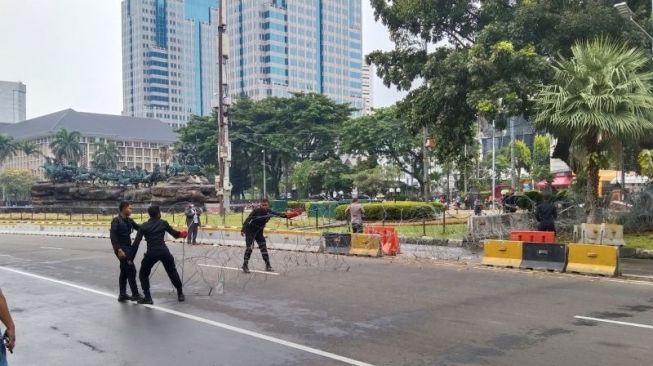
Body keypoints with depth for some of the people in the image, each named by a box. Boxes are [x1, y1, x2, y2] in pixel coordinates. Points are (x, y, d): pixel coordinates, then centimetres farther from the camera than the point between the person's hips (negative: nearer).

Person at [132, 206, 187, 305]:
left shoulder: (143, 226, 9)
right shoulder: (163, 223, 10)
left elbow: (136, 243, 3)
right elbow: (175, 234, 21)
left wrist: (131, 258, 8)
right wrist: (183, 234, 44)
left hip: (151, 253, -1)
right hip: (164, 252, 1)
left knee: (143, 274, 20)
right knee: (173, 272, 22)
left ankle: (147, 297, 11)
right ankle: (180, 294, 27)